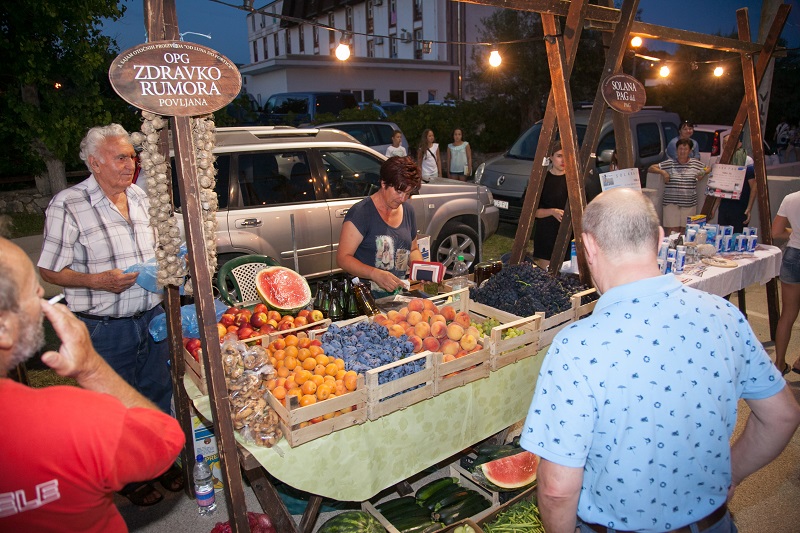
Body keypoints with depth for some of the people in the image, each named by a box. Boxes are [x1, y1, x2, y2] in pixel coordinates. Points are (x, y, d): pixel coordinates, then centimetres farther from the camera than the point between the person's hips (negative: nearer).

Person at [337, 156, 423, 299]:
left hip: (398, 292, 7)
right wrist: (375, 274, -28)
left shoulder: (408, 211, 12)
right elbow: (343, 257, -14)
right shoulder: (360, 213, -10)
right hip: (366, 295, -6)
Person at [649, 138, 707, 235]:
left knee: (685, 231, 2)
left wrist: (701, 175, -1)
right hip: (671, 202, -1)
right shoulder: (669, 163, 5)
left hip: (689, 204, 2)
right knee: (672, 231, -6)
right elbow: (650, 168, 7)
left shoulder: (696, 164, 9)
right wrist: (662, 172, -9)